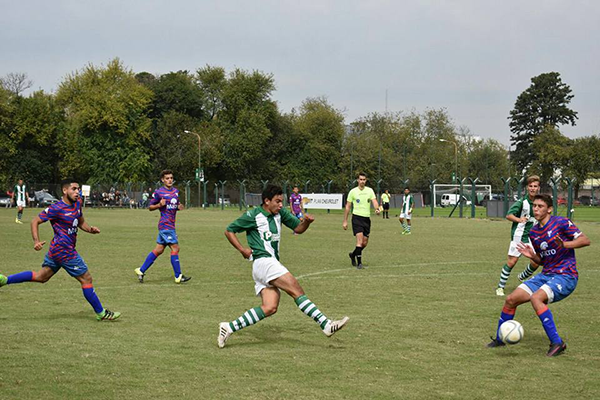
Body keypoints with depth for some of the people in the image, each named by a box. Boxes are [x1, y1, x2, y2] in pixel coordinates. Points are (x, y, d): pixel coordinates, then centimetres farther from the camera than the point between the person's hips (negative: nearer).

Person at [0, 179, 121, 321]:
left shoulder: (77, 204, 8)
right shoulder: (57, 208, -17)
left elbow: (81, 222, 22)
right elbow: (35, 222, -11)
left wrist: (90, 229, 1)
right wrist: (36, 241, -25)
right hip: (64, 251, -9)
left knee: (41, 277, 18)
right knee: (86, 279, -1)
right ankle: (101, 313, 8)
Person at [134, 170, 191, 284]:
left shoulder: (176, 191, 14)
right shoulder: (158, 192, -7)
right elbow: (150, 207, 0)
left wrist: (179, 207, 3)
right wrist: (159, 205, -19)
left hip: (171, 225, 8)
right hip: (165, 224, -8)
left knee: (159, 250, 9)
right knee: (175, 248, -9)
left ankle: (141, 270, 17)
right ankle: (178, 276, -4)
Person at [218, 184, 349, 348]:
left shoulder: (280, 213, 13)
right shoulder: (252, 216, -5)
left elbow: (298, 228, 18)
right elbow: (229, 231, 4)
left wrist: (306, 221, -4)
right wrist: (242, 250, -5)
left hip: (273, 264, 8)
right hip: (263, 261, -8)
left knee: (269, 308, -4)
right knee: (297, 290, -18)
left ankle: (229, 327, -1)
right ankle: (326, 325, -23)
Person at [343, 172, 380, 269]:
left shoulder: (370, 190, 7)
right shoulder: (353, 191, 0)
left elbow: (374, 201, -6)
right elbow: (347, 207, 4)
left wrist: (377, 209, -29)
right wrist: (345, 221, 1)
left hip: (367, 218, 4)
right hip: (357, 217, -4)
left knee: (365, 243, 7)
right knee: (360, 240, -17)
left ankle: (353, 254, 33)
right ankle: (359, 262, -10)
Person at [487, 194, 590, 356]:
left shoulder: (561, 222, -9)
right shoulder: (533, 232, 12)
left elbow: (585, 240, -14)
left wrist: (565, 244, -30)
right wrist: (532, 256, -1)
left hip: (566, 276, -7)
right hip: (546, 275, 7)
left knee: (536, 298, -32)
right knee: (511, 299, 0)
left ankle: (557, 342, -23)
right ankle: (499, 338, 21)